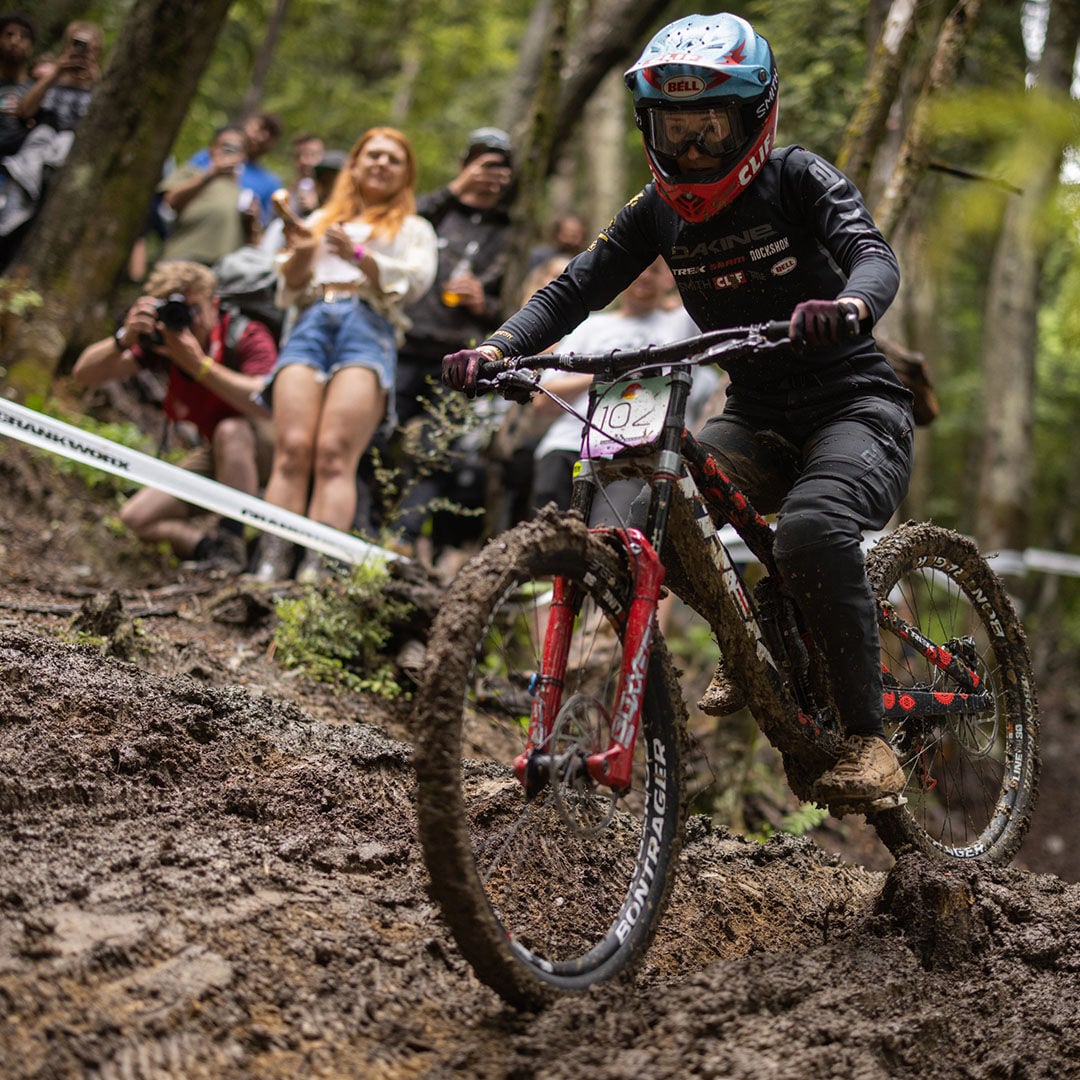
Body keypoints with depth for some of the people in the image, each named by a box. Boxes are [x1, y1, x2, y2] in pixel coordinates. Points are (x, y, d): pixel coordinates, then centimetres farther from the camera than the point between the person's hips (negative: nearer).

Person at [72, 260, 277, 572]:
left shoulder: (246, 336, -24)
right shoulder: (160, 338, -10)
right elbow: (83, 374, -14)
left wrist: (198, 363, -45)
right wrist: (125, 339, -34)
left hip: (267, 448, -6)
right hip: (218, 454, 6)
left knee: (231, 430, -40)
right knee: (137, 517, -6)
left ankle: (231, 542, -30)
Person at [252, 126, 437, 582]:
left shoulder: (412, 229, 27)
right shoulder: (322, 218, 31)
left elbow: (417, 279, 6)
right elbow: (292, 289, 23)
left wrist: (357, 254, -8)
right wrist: (300, 254, 1)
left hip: (370, 326, -2)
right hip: (313, 322, 2)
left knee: (334, 453, -23)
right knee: (292, 449, -19)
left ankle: (317, 567, -36)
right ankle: (271, 564, -29)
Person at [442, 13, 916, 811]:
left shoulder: (798, 180, -10)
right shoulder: (659, 211, 2)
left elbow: (873, 253, -27)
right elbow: (576, 288, -5)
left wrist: (850, 307, -52)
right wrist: (496, 348, -25)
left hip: (855, 407, -5)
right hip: (757, 420, 5)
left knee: (812, 527, -35)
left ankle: (869, 740, -22)